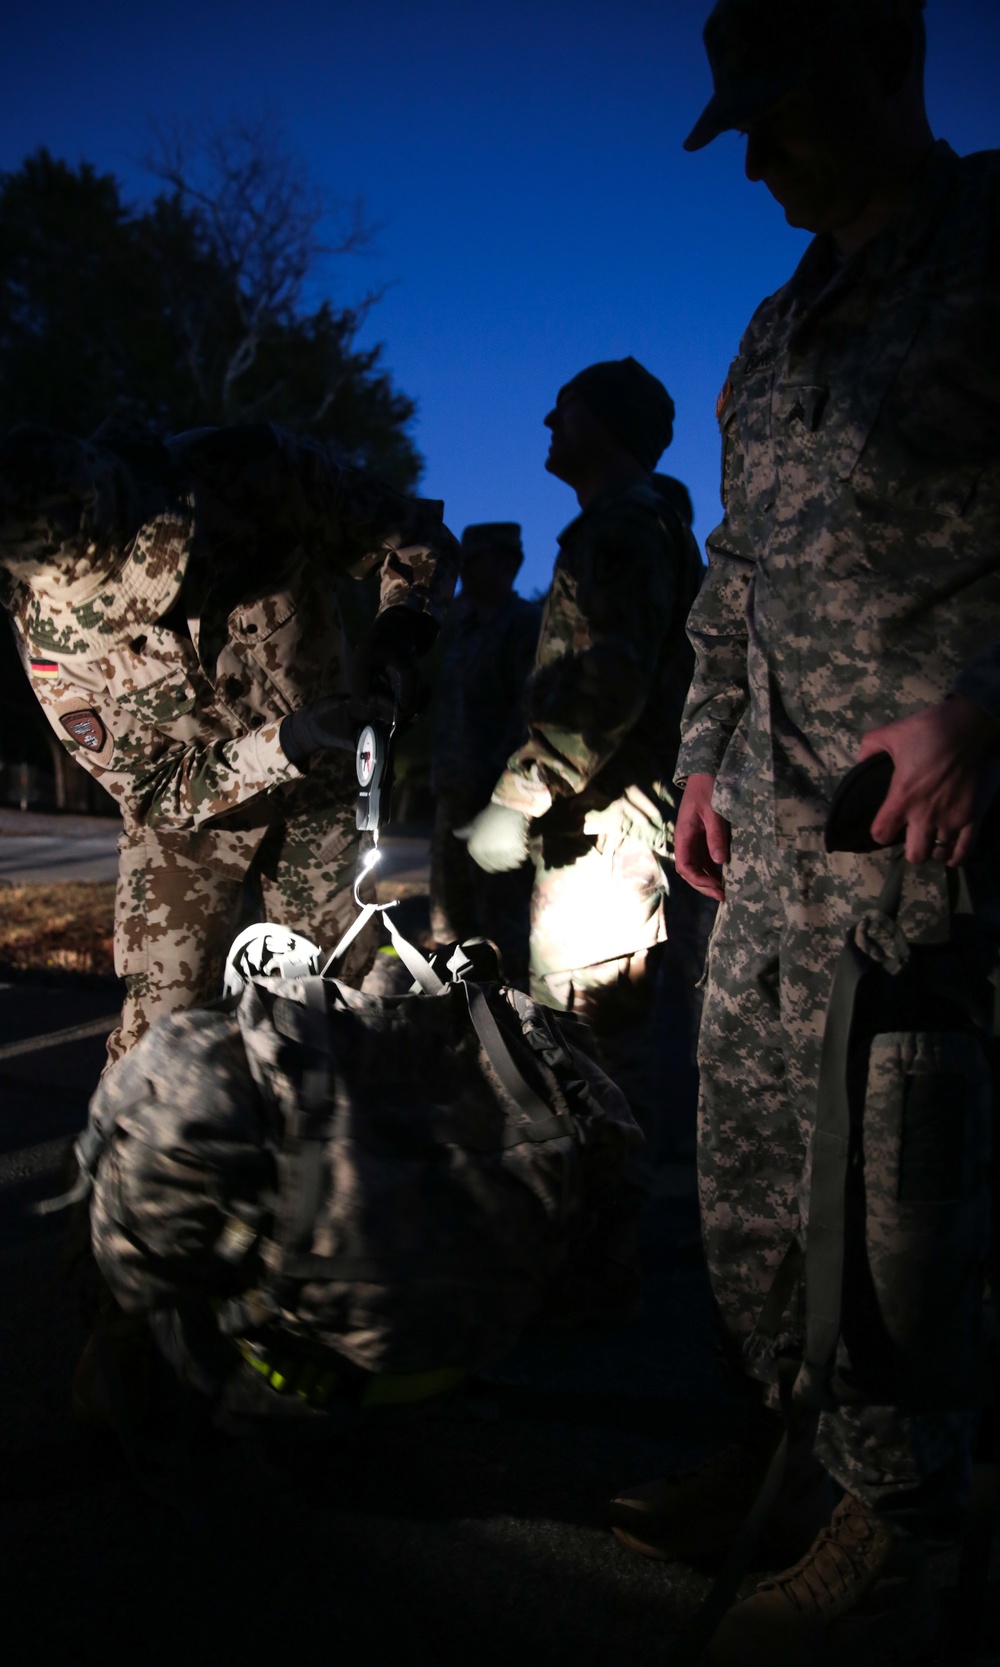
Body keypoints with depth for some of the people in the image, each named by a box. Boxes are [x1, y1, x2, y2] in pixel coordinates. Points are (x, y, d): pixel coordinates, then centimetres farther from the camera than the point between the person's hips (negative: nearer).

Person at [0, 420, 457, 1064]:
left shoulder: (253, 474, -27)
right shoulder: (52, 631, -26)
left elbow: (419, 537, -11)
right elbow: (151, 791, -18)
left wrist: (396, 637, -30)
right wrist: (284, 744, -33)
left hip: (325, 788, 1)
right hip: (191, 815, -1)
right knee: (162, 1025, -8)